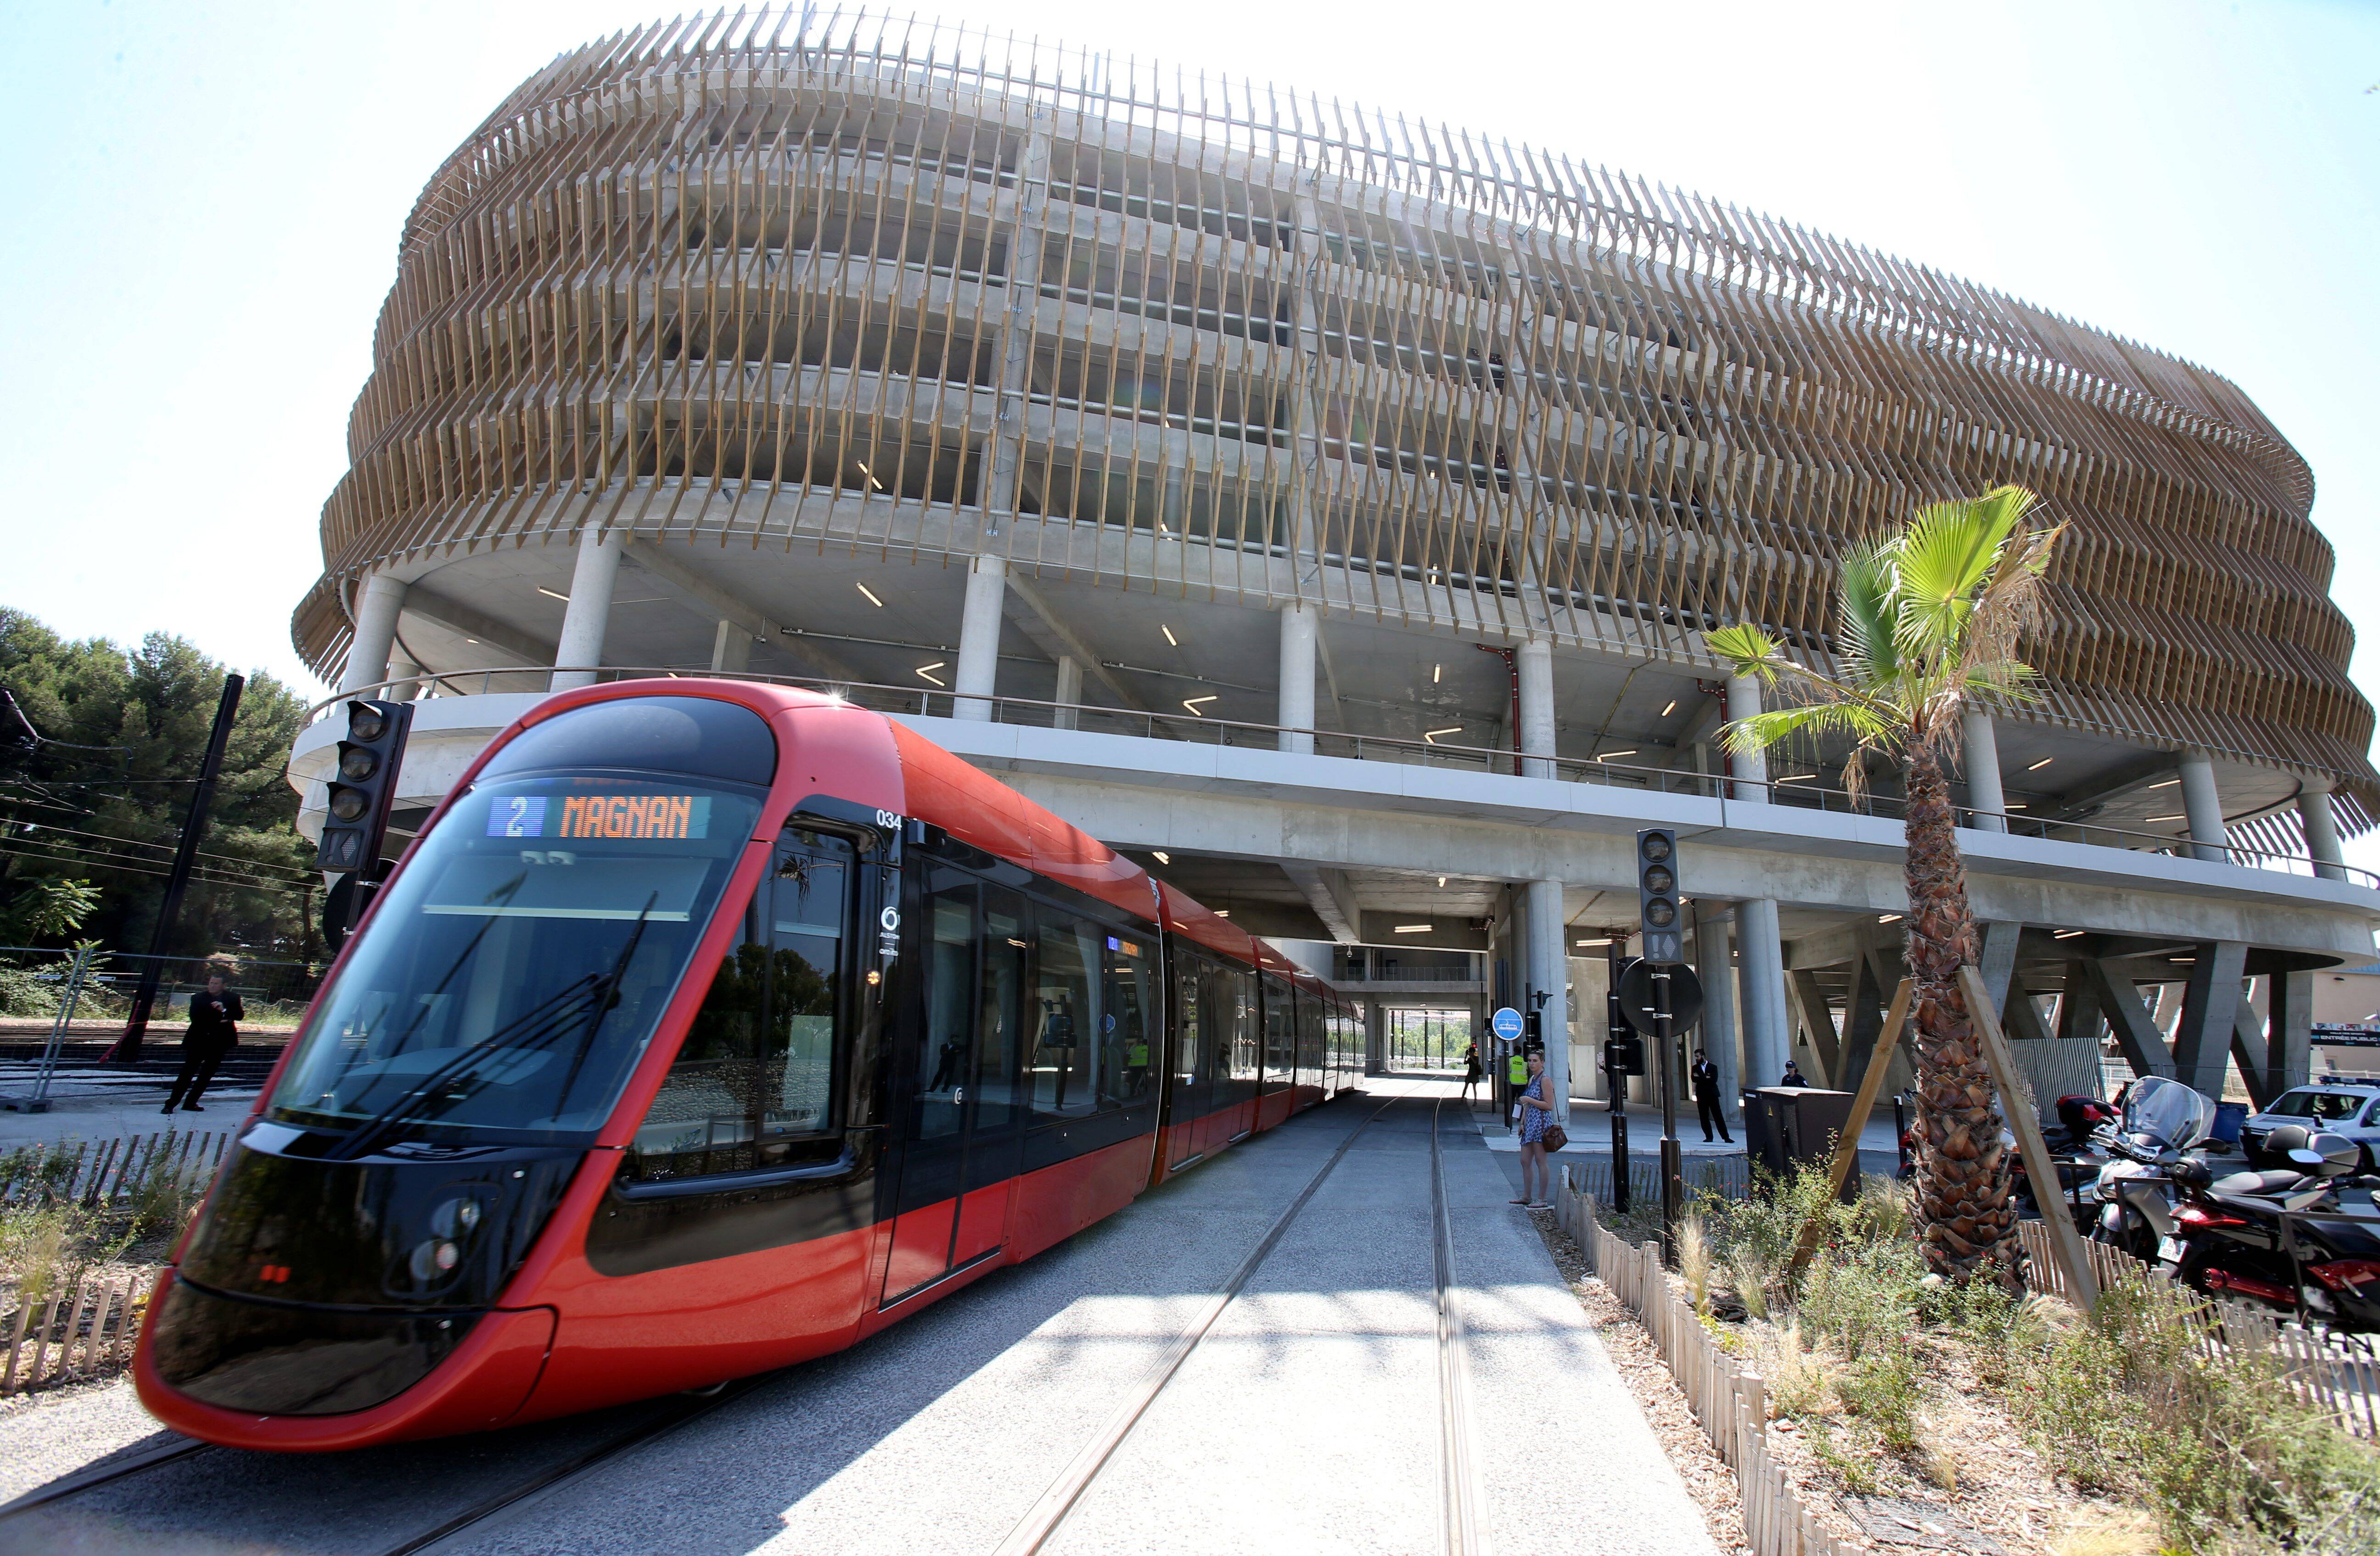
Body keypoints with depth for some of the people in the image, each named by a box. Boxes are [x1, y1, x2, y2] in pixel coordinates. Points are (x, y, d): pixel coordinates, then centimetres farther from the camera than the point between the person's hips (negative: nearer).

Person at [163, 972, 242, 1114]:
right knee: (187, 1072, -5)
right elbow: (195, 1017, -10)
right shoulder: (198, 998, 2)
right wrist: (217, 1021, -17)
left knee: (207, 1074, 6)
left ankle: (191, 1103, 14)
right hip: (198, 1040, -1)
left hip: (219, 1042, 2)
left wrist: (224, 1010, -23)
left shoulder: (233, 998, 3)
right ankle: (171, 1103, -1)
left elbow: (240, 1016, -8)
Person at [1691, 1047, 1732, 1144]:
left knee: (1718, 1116, -3)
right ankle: (1709, 1137, 9)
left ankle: (1726, 1137, 2)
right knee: (1704, 1118, 2)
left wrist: (1701, 1078, -9)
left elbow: (1714, 1080, -11)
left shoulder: (1713, 1067, 4)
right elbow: (1694, 1079, -7)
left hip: (1712, 1095, -2)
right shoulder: (1695, 1068, 10)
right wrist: (1706, 1078, -12)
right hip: (1701, 1096, 2)